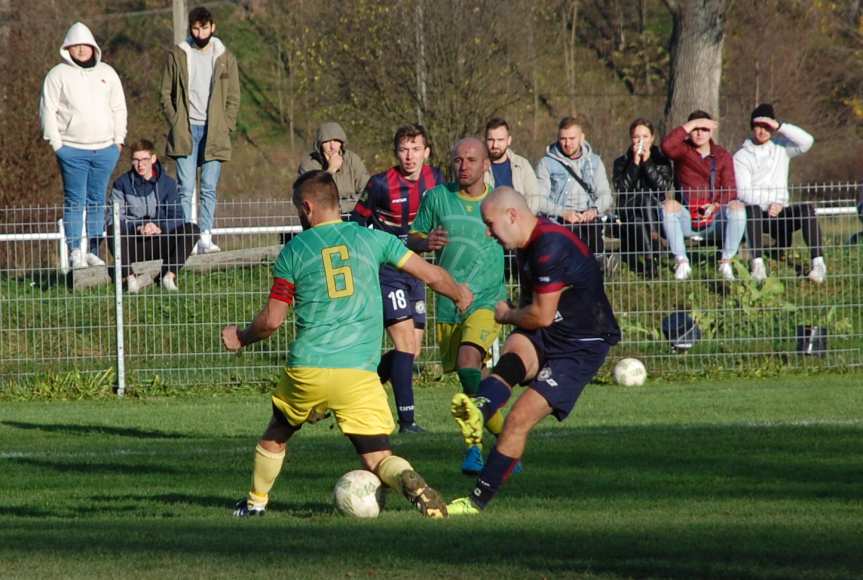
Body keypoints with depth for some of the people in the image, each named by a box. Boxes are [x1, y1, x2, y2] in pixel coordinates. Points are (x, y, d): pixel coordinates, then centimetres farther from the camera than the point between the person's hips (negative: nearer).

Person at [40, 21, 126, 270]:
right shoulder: (58, 75, 1)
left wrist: (118, 140, 9)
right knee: (75, 201, -6)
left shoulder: (107, 73, 12)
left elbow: (118, 108, 16)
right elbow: (47, 109, -1)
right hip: (72, 150, -3)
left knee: (97, 202, 6)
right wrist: (56, 143, -7)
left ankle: (93, 251, 10)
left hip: (105, 148, 4)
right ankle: (75, 252, -6)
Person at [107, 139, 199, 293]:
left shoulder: (167, 183, 5)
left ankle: (169, 275, -20)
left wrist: (160, 228, -23)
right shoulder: (122, 184, 1)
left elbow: (177, 217, -2)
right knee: (114, 230, -33)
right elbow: (114, 217, -10)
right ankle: (130, 277, -27)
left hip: (160, 244, 2)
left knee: (192, 230, -21)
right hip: (132, 247, -2)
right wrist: (138, 228, -26)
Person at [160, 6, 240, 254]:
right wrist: (175, 123, -4)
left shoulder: (225, 58, 9)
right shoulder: (177, 55, 6)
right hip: (185, 131, -1)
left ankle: (205, 237, 1)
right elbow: (167, 94, 7)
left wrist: (225, 127, -2)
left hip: (214, 132, 1)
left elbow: (233, 98, 10)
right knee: (186, 189, -7)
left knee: (209, 189, -1)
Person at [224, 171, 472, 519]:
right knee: (378, 458, -1)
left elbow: (272, 320, 4)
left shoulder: (294, 251, 4)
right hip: (359, 373, 0)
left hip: (306, 371, 0)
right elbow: (431, 275, 7)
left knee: (275, 437, 28)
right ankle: (410, 483, -31)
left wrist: (241, 338, 24)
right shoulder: (371, 239, 5)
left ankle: (255, 502, 39)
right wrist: (459, 295, 28)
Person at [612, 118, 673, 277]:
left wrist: (647, 162, -8)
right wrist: (635, 163, -10)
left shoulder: (661, 160, 12)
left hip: (655, 214, 0)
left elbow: (665, 185, -7)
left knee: (648, 198, -34)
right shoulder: (621, 162, 12)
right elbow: (621, 188, -6)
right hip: (629, 214, 0)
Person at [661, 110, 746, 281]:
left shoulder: (723, 156, 9)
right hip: (687, 220, 0)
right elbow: (666, 146, -18)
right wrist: (691, 125, -15)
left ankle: (726, 262, -23)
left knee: (737, 207, -29)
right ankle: (682, 262, -27)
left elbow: (730, 190, -1)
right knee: (669, 205, -32)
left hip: (715, 221, 0)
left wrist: (715, 206, -21)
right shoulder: (683, 150, 7)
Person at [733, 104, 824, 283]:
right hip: (757, 214, -2)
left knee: (807, 209, -28)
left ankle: (818, 262, -36)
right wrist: (768, 206, -20)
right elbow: (744, 192, -5)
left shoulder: (781, 148, 13)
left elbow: (806, 141, -6)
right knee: (752, 209, -38)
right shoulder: (741, 157, 7)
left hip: (781, 211, 2)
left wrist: (779, 126, -11)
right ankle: (758, 264, -47)